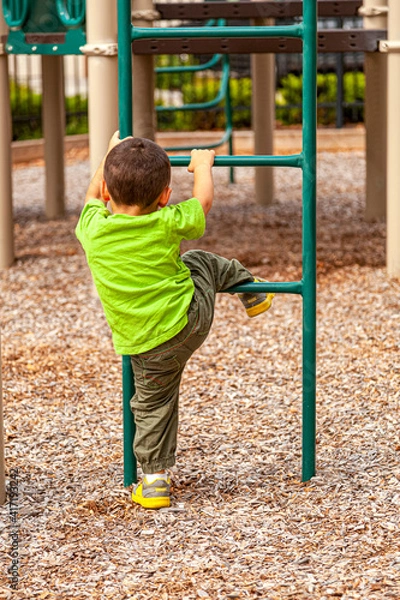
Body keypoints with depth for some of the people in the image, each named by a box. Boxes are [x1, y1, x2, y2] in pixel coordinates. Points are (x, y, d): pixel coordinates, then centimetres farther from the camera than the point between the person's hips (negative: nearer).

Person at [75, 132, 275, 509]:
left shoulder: (93, 230, -10)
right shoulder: (166, 224, -15)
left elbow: (94, 196, 15)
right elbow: (204, 200, 6)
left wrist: (110, 157, 30)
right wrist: (202, 165, 25)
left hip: (145, 348, 1)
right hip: (193, 317, 0)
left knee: (152, 406, 16)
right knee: (200, 262, 26)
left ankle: (155, 478, 16)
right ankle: (250, 291, 48)